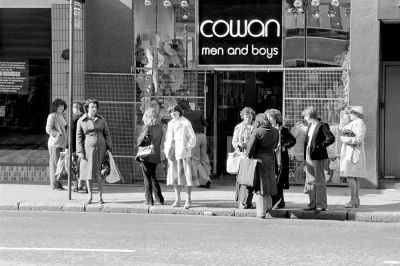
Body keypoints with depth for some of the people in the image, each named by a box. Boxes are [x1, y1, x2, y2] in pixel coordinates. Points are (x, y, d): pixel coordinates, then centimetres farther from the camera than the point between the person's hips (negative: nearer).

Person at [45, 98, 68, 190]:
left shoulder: (62, 116, 19)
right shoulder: (52, 116, -8)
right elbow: (48, 129, -14)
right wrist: (58, 134, -17)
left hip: (62, 144, 8)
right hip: (55, 143, -8)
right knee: (55, 164, -6)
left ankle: (59, 184, 14)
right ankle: (54, 185, -4)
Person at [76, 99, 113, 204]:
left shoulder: (101, 119, 5)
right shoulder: (81, 121, 0)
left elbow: (107, 134, 8)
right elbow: (79, 137, 1)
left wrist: (109, 148, 1)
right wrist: (80, 151, -5)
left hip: (101, 148, 1)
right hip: (88, 148, -1)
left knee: (100, 172, 1)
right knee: (89, 172, 2)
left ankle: (100, 196, 8)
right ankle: (90, 196, 12)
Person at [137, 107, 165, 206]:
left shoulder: (147, 127, -16)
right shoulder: (159, 127, 4)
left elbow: (140, 141, -11)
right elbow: (159, 141, 9)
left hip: (146, 155, -6)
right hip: (156, 156, 6)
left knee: (147, 178, 2)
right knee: (153, 177, 19)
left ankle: (149, 200, 4)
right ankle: (159, 199, 19)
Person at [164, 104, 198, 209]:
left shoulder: (186, 123, -3)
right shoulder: (170, 123, 15)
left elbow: (192, 137, -4)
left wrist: (187, 148, -12)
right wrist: (166, 149, 12)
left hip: (183, 152, -6)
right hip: (172, 152, 6)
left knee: (185, 174, -7)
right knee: (174, 175, 6)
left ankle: (188, 200, -4)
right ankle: (177, 199, 12)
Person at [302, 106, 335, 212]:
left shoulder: (322, 126, -12)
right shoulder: (310, 126, 14)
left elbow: (331, 138, -21)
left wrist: (320, 146, -18)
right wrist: (305, 157, 16)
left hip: (319, 157, -9)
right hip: (309, 157, 9)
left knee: (319, 182, -2)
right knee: (310, 181, 12)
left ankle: (321, 205, 4)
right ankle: (313, 204, 20)